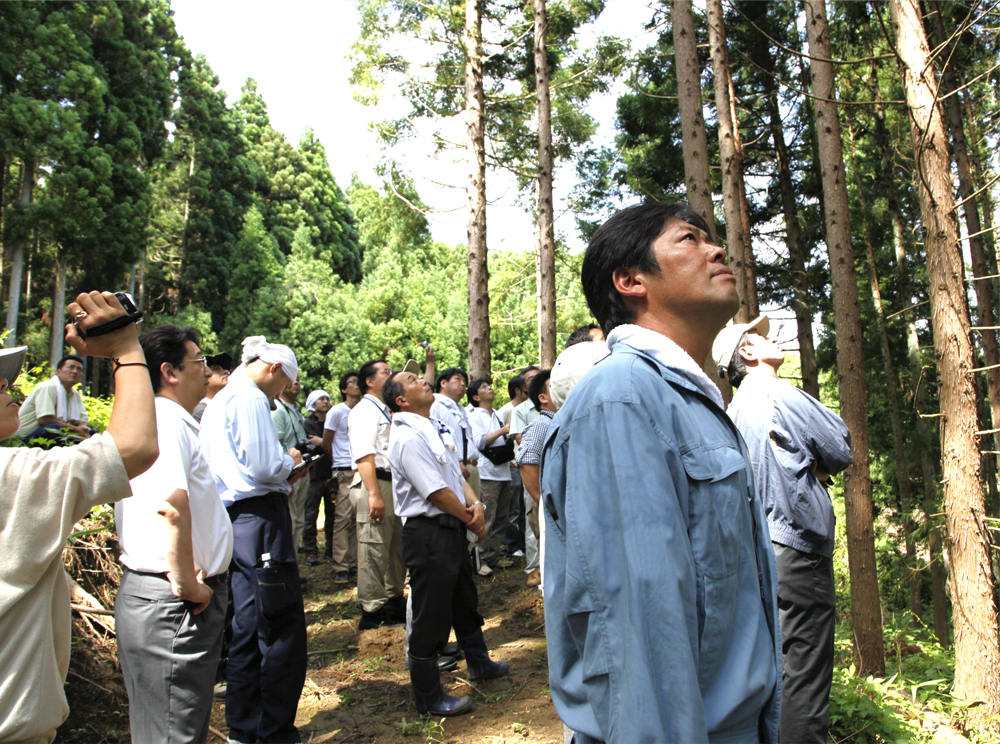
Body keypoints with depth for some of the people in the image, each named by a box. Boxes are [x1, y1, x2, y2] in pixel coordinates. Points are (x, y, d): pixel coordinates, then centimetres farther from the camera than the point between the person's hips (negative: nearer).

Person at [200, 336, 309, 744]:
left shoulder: (219, 401, 18)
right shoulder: (251, 399, -12)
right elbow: (261, 466, -20)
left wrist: (282, 476, 16)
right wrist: (290, 463, 0)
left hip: (234, 517, 10)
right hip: (260, 517, -10)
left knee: (247, 628, 17)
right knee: (283, 629, -1)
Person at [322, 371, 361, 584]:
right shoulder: (337, 411, 1)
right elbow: (326, 444, 5)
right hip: (345, 472, -4)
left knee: (359, 519, 4)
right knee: (343, 518, -5)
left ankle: (355, 563, 12)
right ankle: (340, 567, 0)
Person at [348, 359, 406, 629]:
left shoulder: (386, 411, 21)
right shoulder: (364, 411, -9)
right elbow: (364, 456, -19)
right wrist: (374, 494, -25)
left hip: (393, 483, 10)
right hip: (375, 484, -10)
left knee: (396, 545, 15)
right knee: (374, 548, -5)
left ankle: (394, 602, 28)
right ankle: (373, 611, 5)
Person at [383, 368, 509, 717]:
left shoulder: (438, 428, 12)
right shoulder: (408, 437, -19)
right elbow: (437, 492, -21)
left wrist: (475, 504, -5)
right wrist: (471, 519, -8)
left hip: (452, 527, 10)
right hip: (427, 532, -10)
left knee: (465, 600, 26)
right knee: (430, 615, 3)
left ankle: (478, 662, 47)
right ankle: (428, 697, 19)